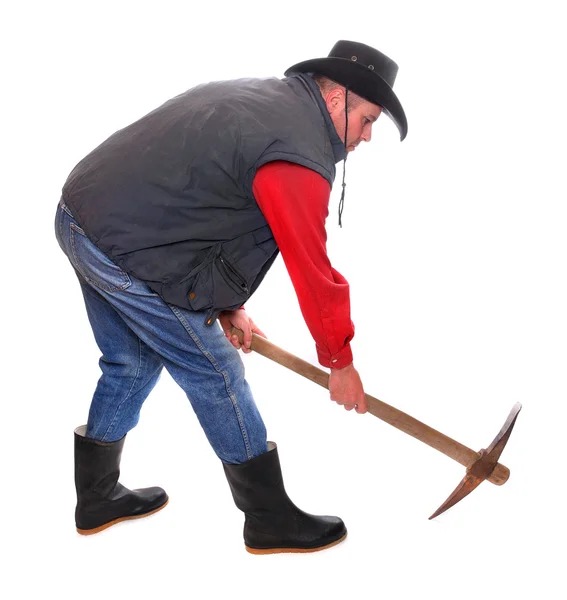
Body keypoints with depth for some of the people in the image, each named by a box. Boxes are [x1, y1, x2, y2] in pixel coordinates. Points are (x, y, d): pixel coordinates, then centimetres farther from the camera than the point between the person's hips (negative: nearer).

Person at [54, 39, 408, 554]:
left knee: (132, 365, 23)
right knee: (218, 377, 2)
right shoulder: (301, 155, -17)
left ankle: (97, 498, 40)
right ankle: (271, 520, 18)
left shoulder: (261, 95, 14)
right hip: (129, 253, -10)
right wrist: (339, 361, 2)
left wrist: (228, 306, 21)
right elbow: (312, 270, -13)